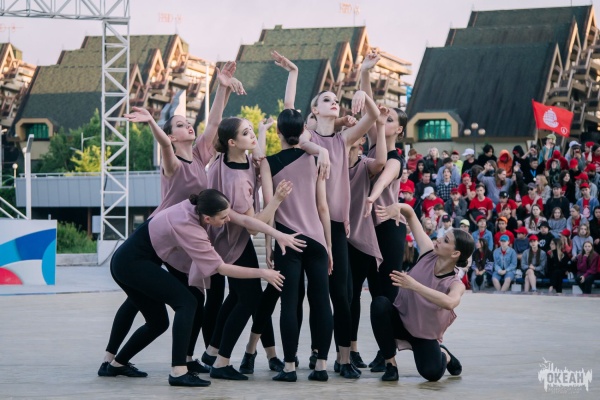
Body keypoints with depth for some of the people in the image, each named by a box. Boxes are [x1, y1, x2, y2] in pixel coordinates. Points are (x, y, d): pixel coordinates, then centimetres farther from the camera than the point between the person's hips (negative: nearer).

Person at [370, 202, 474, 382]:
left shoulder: (455, 284, -24)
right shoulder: (429, 254, -14)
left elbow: (449, 302, -50)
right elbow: (410, 215, -11)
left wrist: (414, 285, -53)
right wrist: (397, 207, -35)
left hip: (425, 333, -2)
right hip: (400, 319, 2)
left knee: (432, 373, -26)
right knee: (380, 303, -32)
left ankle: (443, 355, 16)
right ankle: (390, 364, -17)